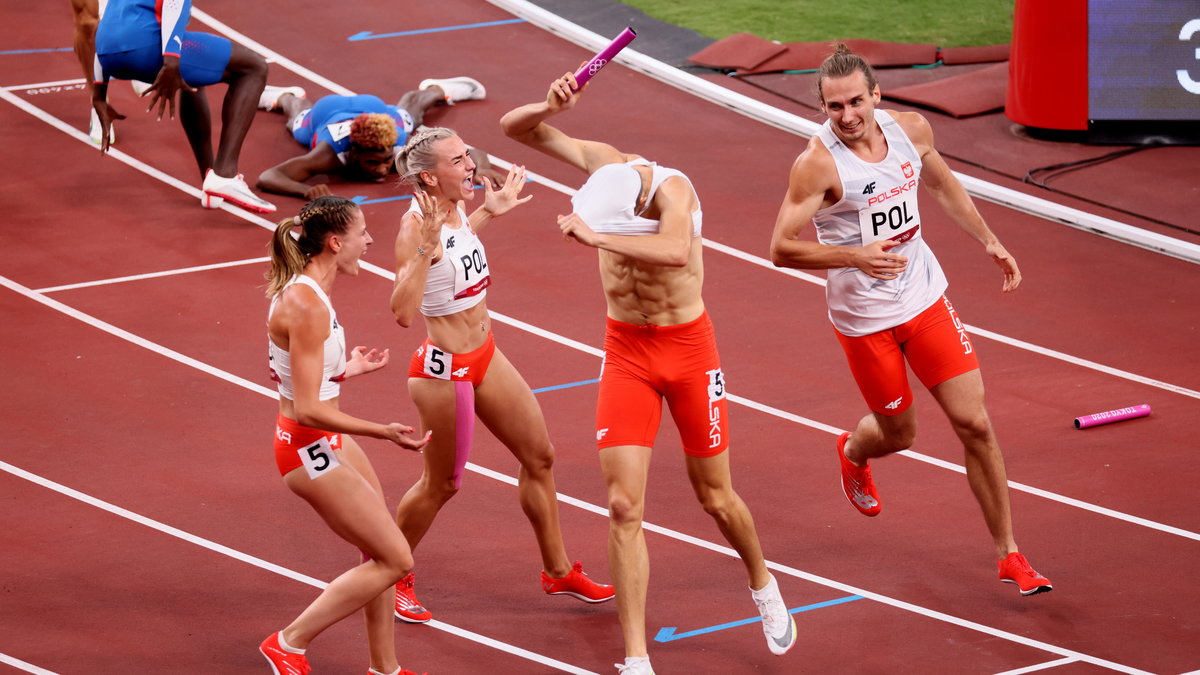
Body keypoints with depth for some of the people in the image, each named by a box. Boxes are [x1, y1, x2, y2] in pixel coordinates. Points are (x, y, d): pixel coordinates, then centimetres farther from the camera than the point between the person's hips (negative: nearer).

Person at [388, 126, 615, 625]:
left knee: (539, 457, 15)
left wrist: (488, 213, 22)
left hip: (484, 355, 9)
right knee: (442, 484, 7)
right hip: (444, 369, -9)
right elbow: (403, 312, -36)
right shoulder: (415, 225, -26)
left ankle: (557, 570, 30)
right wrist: (426, 248, -43)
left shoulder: (456, 210, -1)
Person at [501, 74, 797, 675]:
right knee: (624, 506, -8)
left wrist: (594, 236, -51)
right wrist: (549, 107, -29)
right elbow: (514, 128, -9)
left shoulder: (672, 187, -27)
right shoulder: (603, 164, -13)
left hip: (688, 348, -3)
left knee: (714, 497, 11)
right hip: (625, 350, 3)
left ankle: (762, 586, 44)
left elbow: (675, 251, -48)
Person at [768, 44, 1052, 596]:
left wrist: (988, 240, 18)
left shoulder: (911, 130, -5)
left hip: (926, 298, 4)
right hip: (864, 317, -4)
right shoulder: (817, 163, -21)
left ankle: (1008, 555, 9)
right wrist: (857, 256, -32)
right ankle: (852, 453, 51)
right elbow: (781, 248, -21)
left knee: (974, 423, -1)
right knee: (898, 433, 12)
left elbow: (942, 184, 17)